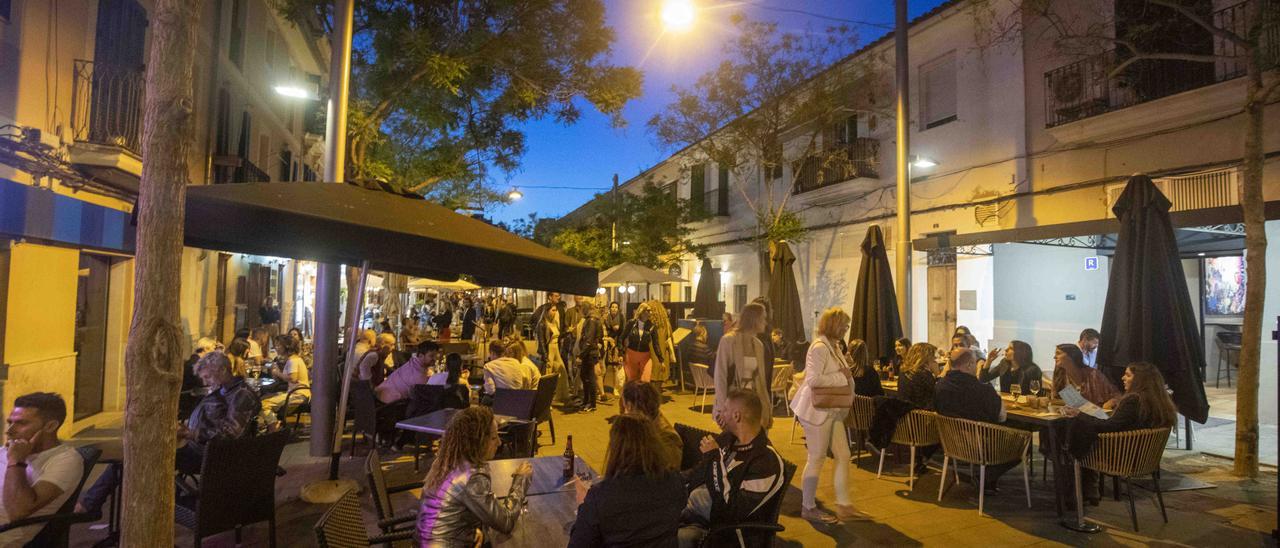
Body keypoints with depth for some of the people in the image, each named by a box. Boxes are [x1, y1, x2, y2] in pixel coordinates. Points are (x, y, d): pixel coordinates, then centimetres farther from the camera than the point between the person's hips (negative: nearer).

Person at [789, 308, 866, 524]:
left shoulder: (834, 346, 12)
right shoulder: (819, 347, -18)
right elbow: (813, 379, -28)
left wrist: (845, 375, 6)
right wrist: (841, 376, -20)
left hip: (833, 410, 9)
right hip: (817, 411, -9)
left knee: (843, 456, 11)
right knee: (817, 458, 2)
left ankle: (843, 505, 23)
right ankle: (808, 508, 16)